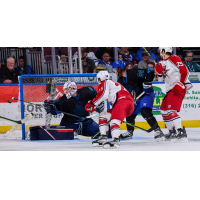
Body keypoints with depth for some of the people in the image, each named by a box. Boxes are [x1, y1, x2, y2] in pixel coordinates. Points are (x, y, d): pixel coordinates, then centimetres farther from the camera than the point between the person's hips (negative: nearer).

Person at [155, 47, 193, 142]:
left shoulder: (174, 59, -9)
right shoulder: (163, 63, 18)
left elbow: (184, 71, -16)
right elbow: (160, 79, 19)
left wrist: (180, 84, -20)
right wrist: (159, 71, -1)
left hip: (178, 89, -10)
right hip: (170, 90, 10)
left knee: (171, 110, -22)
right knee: (163, 110, 15)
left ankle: (181, 132, -29)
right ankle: (172, 132, 25)